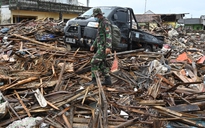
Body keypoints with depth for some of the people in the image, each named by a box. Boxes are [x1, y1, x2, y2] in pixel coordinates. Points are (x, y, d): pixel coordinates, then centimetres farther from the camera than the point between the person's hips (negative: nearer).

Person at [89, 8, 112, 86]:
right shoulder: (101, 23, 21)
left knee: (94, 62, -10)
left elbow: (108, 35, -23)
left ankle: (94, 80, -5)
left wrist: (108, 47, -33)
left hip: (103, 47, -10)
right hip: (100, 46, 10)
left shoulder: (105, 22, -11)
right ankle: (107, 80, 12)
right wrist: (94, 45, 30)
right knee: (102, 64, 10)